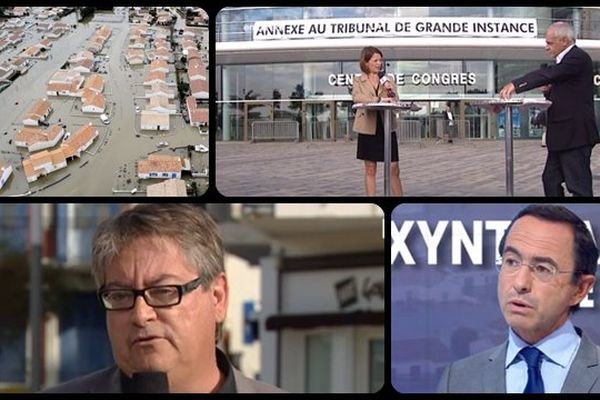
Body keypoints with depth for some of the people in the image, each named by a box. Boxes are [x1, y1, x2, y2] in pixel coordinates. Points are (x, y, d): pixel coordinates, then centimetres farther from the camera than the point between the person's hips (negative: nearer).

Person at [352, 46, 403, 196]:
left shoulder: (386, 80, 12)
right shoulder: (359, 81, 4)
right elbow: (356, 97, -15)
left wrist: (390, 91, -12)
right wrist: (379, 100, -25)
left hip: (387, 127, 2)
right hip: (368, 128, -2)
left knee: (394, 168, 0)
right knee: (370, 169, 3)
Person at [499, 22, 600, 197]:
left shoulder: (578, 58, -14)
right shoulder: (567, 59, 17)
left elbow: (547, 75, -25)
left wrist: (516, 84, -24)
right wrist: (551, 90, 2)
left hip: (575, 135, -11)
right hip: (562, 136, 11)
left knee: (579, 185, -8)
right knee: (551, 180, 13)